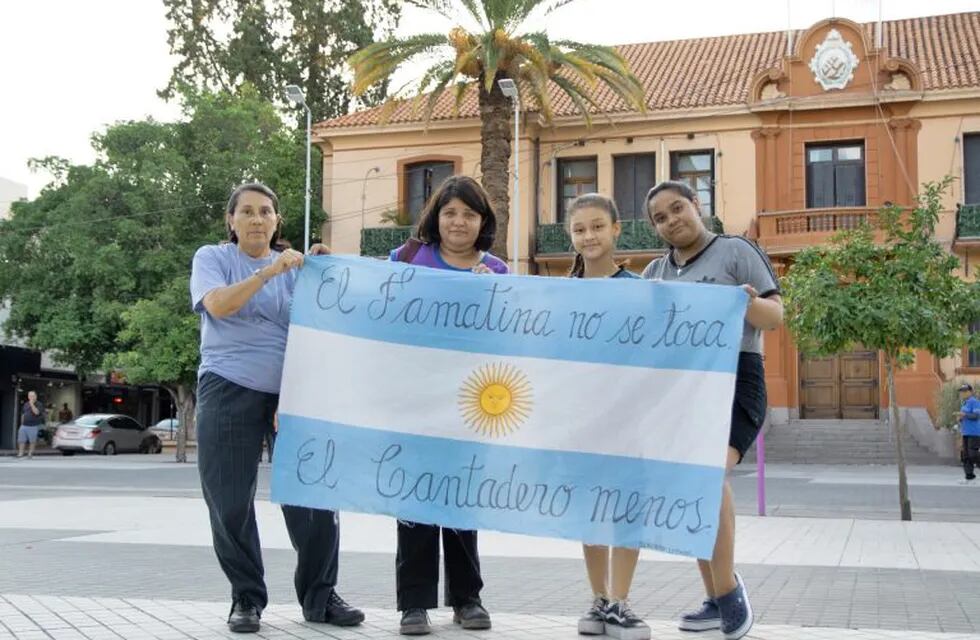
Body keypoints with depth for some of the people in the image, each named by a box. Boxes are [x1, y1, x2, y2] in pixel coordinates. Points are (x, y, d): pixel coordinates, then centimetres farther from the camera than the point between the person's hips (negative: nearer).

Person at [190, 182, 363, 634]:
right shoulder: (212, 258, 8)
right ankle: (246, 598, 15)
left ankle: (320, 596, 9)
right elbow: (218, 305, -14)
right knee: (231, 502, 0)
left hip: (293, 392, 2)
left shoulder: (294, 265, 15)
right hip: (229, 392, -2)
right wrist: (269, 271, -19)